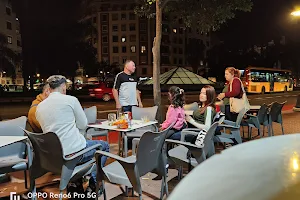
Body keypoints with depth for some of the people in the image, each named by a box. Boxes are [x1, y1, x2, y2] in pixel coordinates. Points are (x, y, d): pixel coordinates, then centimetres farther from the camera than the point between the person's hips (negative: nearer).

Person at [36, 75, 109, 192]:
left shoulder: (39, 107, 7)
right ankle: (93, 185, 17)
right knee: (104, 146, 19)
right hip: (73, 153, -7)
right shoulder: (71, 100, -8)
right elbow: (83, 125, 0)